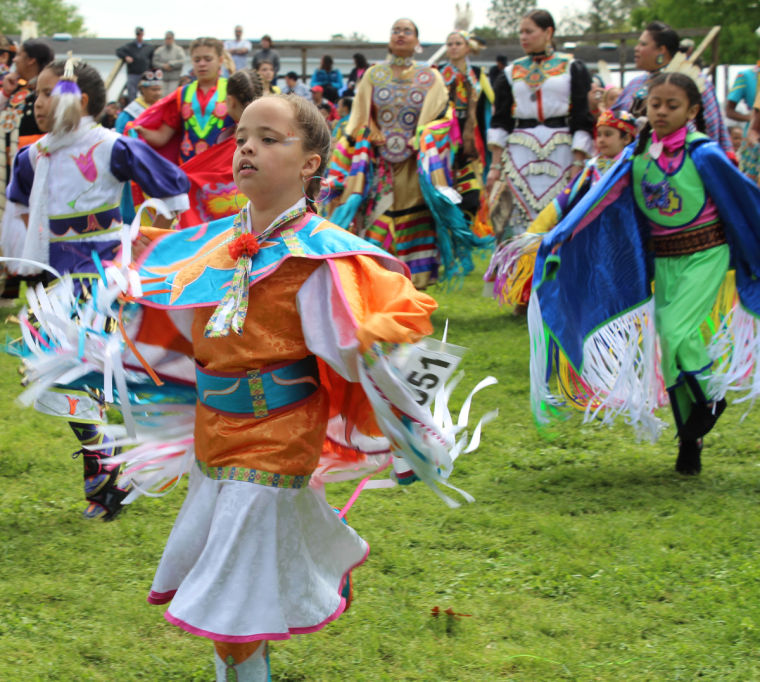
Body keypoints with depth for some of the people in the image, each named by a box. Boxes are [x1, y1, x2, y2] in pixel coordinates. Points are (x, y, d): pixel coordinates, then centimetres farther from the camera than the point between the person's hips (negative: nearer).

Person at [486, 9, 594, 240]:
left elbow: (582, 119, 0)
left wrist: (578, 164, -8)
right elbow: (499, 122, 11)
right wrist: (496, 165, 2)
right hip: (520, 154, 2)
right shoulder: (512, 72, 14)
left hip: (561, 151, -2)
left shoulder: (572, 68, 5)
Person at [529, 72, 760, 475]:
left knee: (677, 333, -20)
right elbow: (599, 200, -6)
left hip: (704, 255, -5)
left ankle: (708, 396, 8)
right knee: (669, 345, 5)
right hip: (663, 259, 5)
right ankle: (690, 442, 16)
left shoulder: (703, 154, -11)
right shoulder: (638, 155, 0)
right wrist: (558, 238, -16)